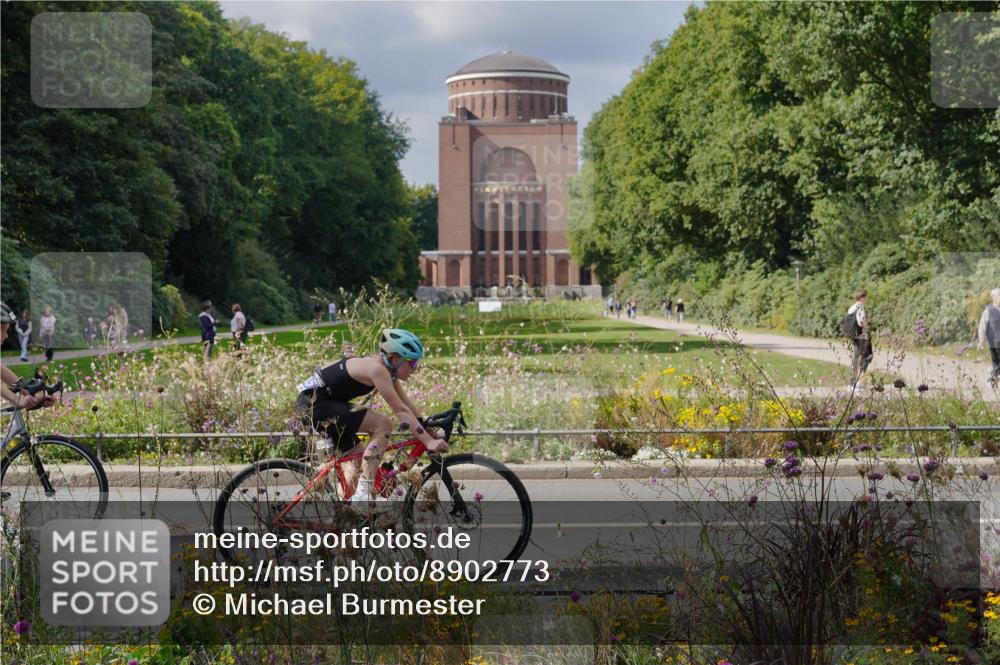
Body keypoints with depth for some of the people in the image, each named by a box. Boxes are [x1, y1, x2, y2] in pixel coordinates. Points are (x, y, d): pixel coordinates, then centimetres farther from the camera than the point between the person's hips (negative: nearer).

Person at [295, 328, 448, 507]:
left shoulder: (387, 369, 8)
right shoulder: (376, 368, -21)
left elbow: (408, 405, 12)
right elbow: (401, 411, -24)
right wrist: (429, 442, -25)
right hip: (313, 403, -11)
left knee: (359, 456, 17)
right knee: (383, 425, -17)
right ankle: (364, 493, -18)